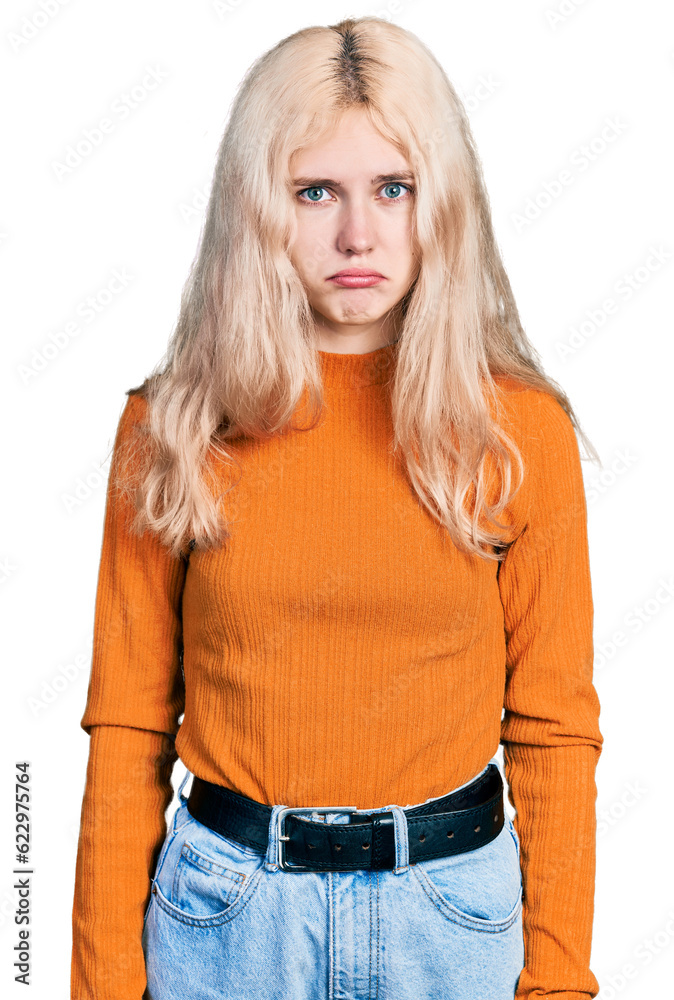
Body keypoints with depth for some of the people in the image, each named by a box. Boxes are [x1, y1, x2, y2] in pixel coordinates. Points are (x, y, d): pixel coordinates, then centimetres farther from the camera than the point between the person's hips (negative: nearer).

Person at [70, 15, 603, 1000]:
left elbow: (553, 727, -2)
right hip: (225, 904, 0)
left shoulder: (520, 429, -7)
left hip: (454, 901, 0)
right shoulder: (172, 428, -7)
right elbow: (129, 724, -3)